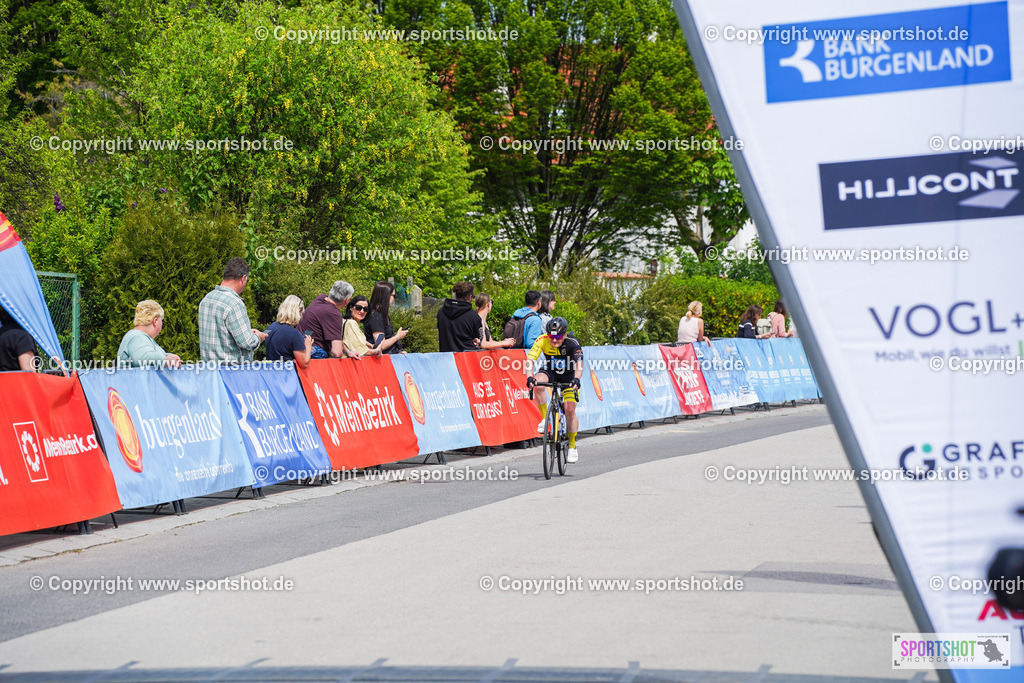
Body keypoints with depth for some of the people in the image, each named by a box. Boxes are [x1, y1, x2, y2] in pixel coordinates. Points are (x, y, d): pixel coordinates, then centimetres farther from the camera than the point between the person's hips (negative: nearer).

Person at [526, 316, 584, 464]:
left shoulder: (572, 343, -30)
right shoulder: (542, 340, -26)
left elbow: (579, 364, -41)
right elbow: (530, 359, -35)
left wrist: (576, 379, -59)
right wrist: (530, 377, -52)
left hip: (569, 375, -1)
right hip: (550, 371, 1)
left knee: (570, 410, -11)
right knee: (538, 383, -33)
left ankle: (572, 446, 6)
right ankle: (544, 418, -17)